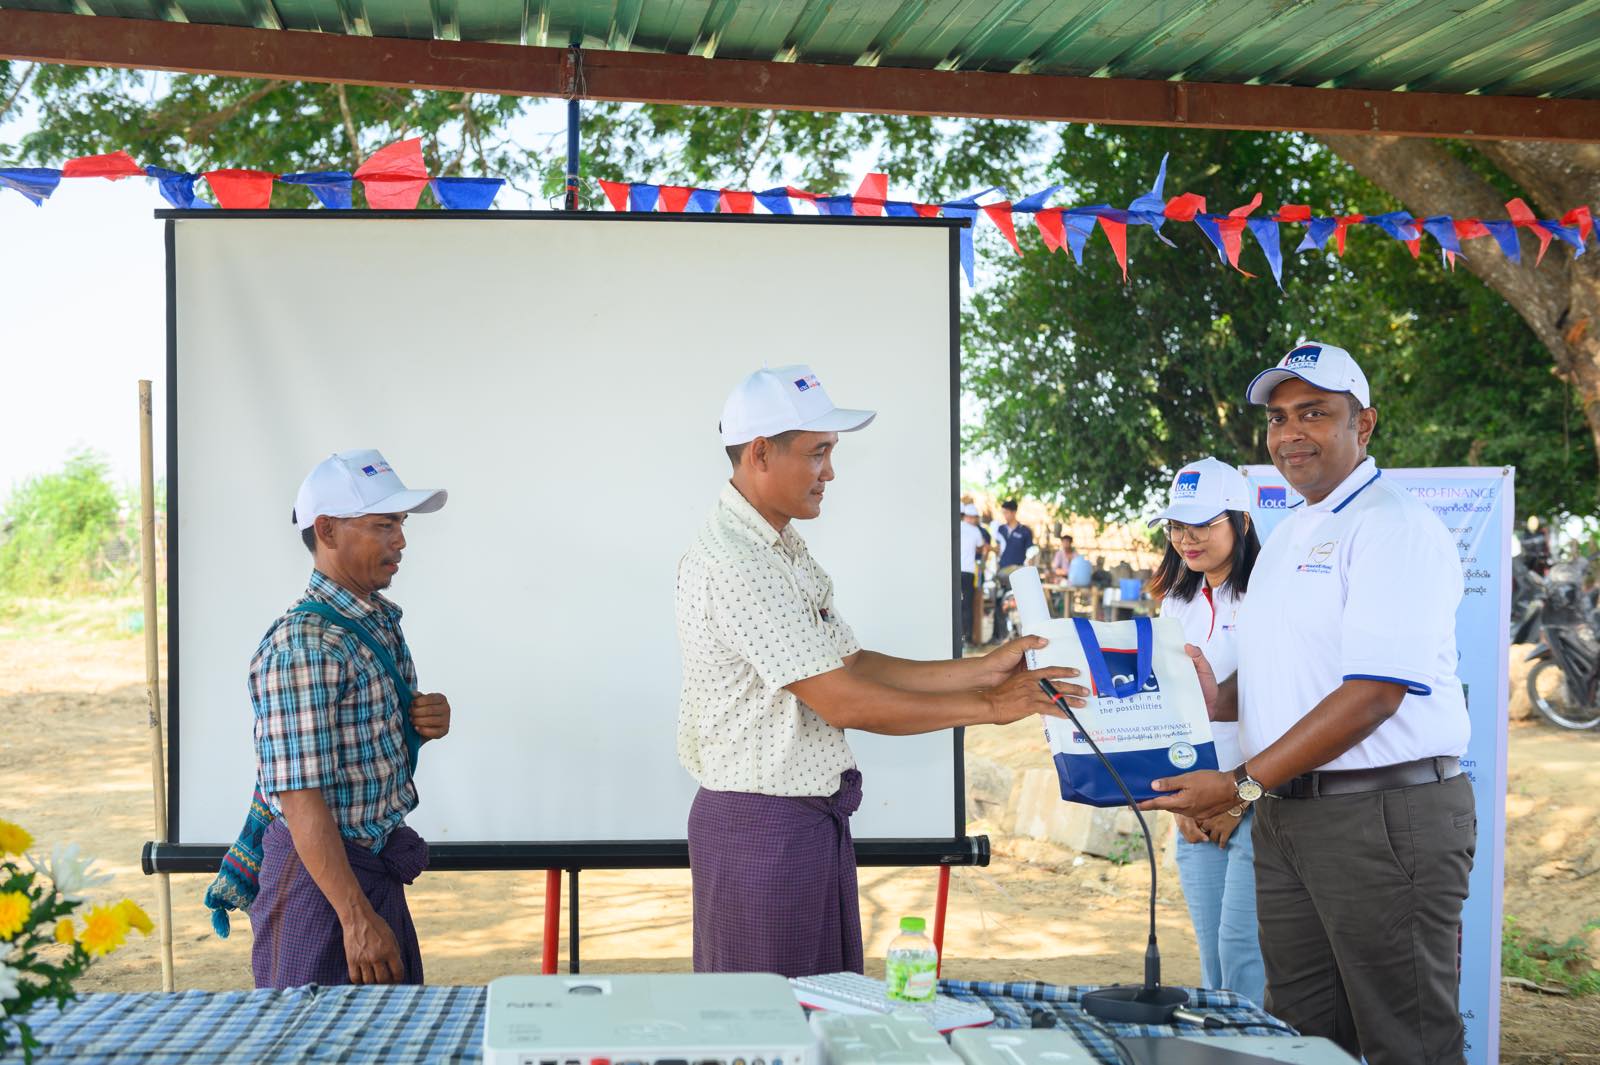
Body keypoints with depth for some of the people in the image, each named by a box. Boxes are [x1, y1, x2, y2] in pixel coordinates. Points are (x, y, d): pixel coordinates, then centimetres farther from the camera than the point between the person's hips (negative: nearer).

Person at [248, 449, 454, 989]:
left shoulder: (381, 622, 8)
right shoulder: (302, 645, -20)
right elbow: (300, 797, -24)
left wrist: (425, 721, 0)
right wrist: (356, 917, -26)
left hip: (378, 871, 9)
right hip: (319, 876, -9)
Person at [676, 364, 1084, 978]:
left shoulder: (783, 550, 13)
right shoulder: (729, 564, -20)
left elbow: (854, 666, 11)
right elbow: (842, 702, -21)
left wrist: (985, 669, 3)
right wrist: (987, 706, -14)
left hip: (814, 811, 10)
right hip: (762, 826, -10)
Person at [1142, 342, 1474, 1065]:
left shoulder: (1395, 527, -12)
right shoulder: (1286, 536, 18)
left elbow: (1373, 694, -20)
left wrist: (1243, 785, -19)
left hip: (1386, 812, -9)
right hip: (1286, 814, 9)